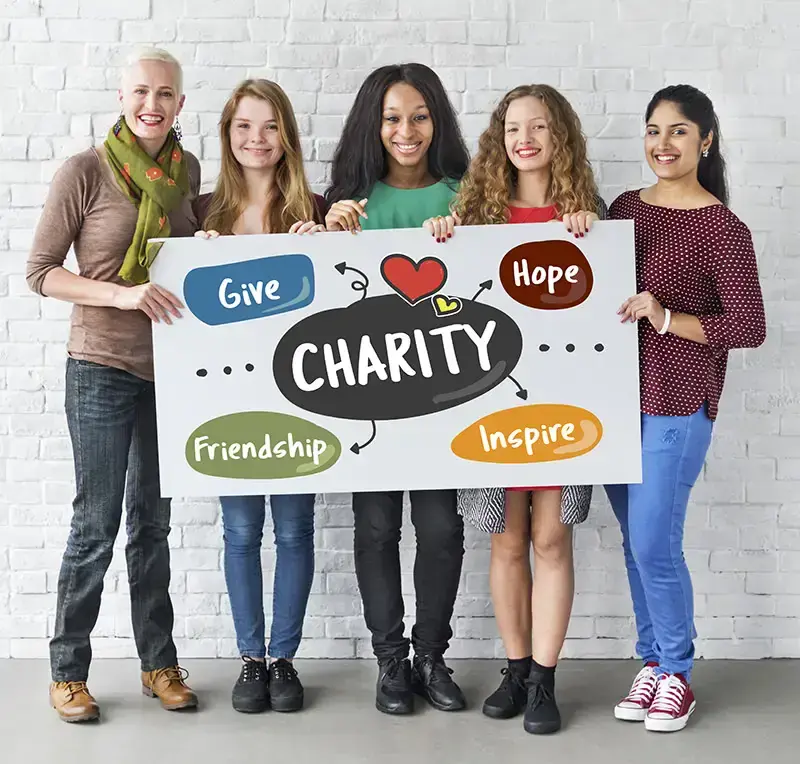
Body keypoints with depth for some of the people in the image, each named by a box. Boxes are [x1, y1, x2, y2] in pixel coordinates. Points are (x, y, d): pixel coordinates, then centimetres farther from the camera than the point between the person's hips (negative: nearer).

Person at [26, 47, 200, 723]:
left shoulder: (188, 170, 6)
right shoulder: (86, 171, -9)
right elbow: (40, 271, -9)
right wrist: (123, 294, -22)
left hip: (169, 367, 5)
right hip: (102, 369, -5)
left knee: (152, 521, 14)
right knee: (96, 523, 1)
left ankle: (159, 662, 25)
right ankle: (68, 671, 17)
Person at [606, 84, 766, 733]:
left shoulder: (722, 230, -9)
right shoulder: (625, 208, 8)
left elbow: (749, 327, -12)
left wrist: (668, 318, -19)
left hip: (678, 404, -6)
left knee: (655, 543, -4)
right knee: (636, 541, 13)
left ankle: (677, 674, 16)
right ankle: (652, 661, 28)